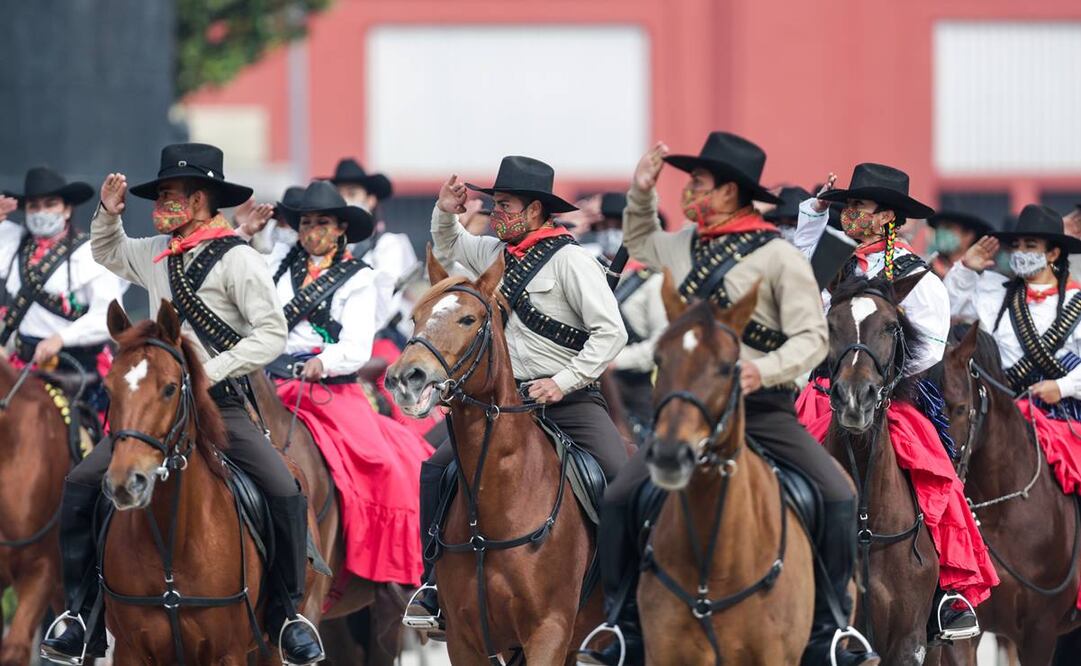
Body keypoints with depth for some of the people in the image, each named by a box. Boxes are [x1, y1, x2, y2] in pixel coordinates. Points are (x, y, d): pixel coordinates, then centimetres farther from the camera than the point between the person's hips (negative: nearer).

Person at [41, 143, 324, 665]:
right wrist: (108, 213, 13)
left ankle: (286, 613, -5)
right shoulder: (155, 254, 11)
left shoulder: (238, 260, -9)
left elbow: (272, 334, -12)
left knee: (285, 491, -23)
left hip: (221, 403, -5)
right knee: (80, 484, -9)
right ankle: (83, 620, -4)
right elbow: (106, 254, 33)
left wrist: (212, 370, -19)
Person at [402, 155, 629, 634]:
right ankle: (435, 591, 0)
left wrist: (565, 382, -19)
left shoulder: (569, 259, -9)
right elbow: (446, 251, 34)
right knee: (436, 471, -4)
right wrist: (446, 213, 14)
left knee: (622, 479, -25)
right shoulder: (495, 253, 12)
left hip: (568, 398, -6)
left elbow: (611, 331, -13)